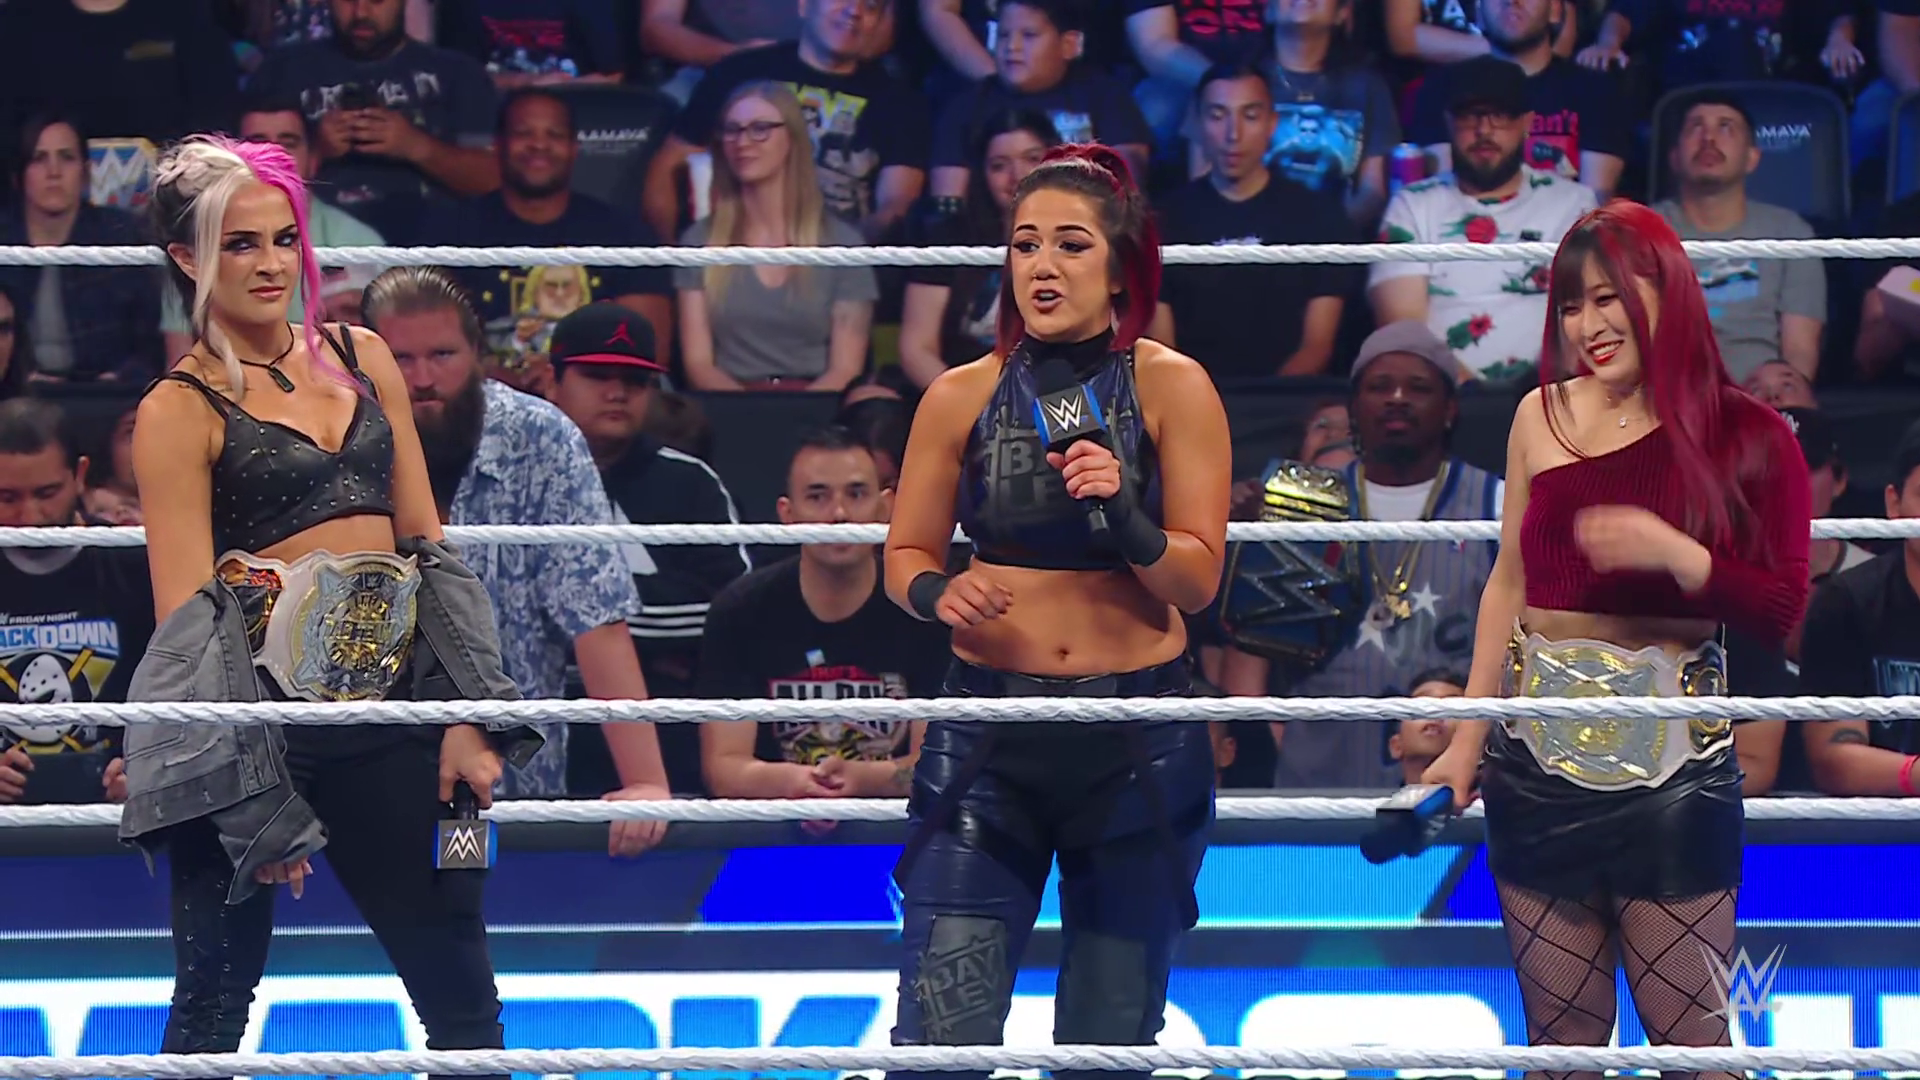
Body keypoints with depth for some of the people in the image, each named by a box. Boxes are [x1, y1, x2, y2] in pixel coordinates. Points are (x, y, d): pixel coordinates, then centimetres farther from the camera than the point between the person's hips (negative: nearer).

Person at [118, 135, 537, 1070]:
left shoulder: (360, 358, 13)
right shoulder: (180, 411, -3)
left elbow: (425, 544, 14)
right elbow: (185, 615, -7)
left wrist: (467, 719, 3)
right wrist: (250, 804, -14)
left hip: (392, 704, 5)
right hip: (257, 713, -5)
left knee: (461, 989, 7)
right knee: (216, 993, -2)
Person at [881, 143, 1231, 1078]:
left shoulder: (1172, 389, -3)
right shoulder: (961, 397, 2)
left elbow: (1198, 581, -5)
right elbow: (905, 555, 10)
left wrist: (1123, 515, -24)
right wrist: (940, 593, -12)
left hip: (1139, 743, -1)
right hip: (988, 731, 1)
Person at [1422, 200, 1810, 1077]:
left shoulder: (1749, 438, -1)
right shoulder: (1544, 415, 7)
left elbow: (1780, 615, -4)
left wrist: (1676, 554, -21)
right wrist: (1468, 738, 14)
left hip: (1671, 759, -2)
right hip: (1540, 749, 2)